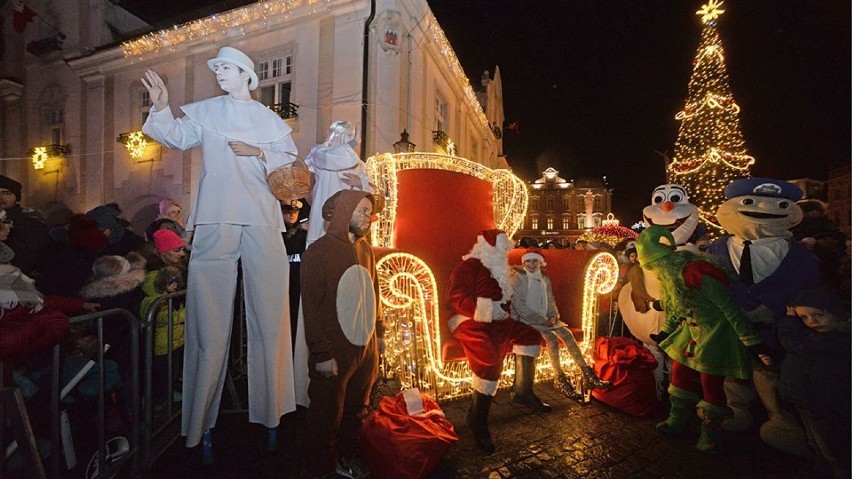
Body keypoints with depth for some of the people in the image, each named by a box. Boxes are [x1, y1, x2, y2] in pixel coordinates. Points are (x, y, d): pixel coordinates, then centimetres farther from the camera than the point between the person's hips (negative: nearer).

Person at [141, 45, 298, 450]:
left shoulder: (269, 119, 18)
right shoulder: (205, 111, 19)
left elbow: (290, 159, 12)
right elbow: (177, 137, 10)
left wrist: (259, 153, -3)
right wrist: (161, 108, -5)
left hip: (262, 219, 0)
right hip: (217, 218, 0)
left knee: (268, 309, 1)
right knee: (211, 313, 0)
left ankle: (269, 407, 15)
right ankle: (202, 418, 12)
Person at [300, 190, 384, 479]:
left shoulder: (365, 249, 6)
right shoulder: (319, 251, -12)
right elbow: (312, 307, -13)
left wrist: (379, 333, 13)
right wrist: (322, 354, -14)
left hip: (366, 349, 6)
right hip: (335, 353, -5)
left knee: (356, 411, 19)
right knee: (327, 417, 11)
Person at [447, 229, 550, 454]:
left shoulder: (497, 270, 18)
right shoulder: (469, 265, -10)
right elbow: (455, 296, -19)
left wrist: (504, 306, 8)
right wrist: (480, 310, -24)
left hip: (495, 322, 9)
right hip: (469, 322, -9)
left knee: (530, 334, 1)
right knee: (490, 359, -31)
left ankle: (522, 390, 6)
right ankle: (477, 419, -16)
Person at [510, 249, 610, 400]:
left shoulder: (545, 279, 11)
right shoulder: (518, 278, -10)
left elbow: (550, 300, 17)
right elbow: (518, 305, -16)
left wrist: (553, 316, -5)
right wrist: (542, 319, -19)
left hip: (545, 319, 6)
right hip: (526, 320, -6)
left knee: (566, 333, -15)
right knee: (551, 337, -27)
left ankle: (587, 375, -11)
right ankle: (560, 379, -15)